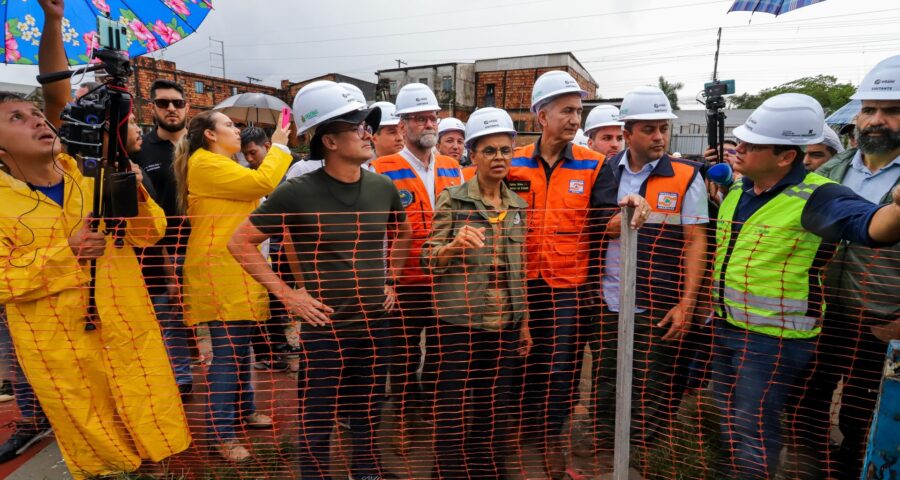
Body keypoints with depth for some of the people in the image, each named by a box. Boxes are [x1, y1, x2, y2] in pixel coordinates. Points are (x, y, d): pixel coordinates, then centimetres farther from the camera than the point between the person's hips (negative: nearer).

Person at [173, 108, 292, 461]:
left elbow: (252, 188, 21)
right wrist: (278, 146, -6)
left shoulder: (222, 165, 22)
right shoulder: (205, 163, -12)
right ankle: (223, 434, 4)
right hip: (220, 271, -11)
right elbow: (261, 182, -19)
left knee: (240, 346, 17)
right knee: (228, 353, -7)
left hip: (235, 269, 11)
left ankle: (243, 410, 31)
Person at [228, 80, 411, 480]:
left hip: (375, 325, 4)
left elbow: (402, 233, 20)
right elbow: (240, 242, -6)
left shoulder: (383, 187, 0)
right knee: (318, 427, 11)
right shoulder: (297, 192, -13)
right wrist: (284, 293, -10)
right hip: (324, 329, -4)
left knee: (367, 423, 20)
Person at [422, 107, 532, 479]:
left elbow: (520, 269, 14)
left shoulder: (519, 206, 9)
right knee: (452, 406, 2)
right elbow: (429, 259, -6)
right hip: (459, 319, -4)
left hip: (505, 322, 4)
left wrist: (524, 321, 13)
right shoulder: (452, 199, -4)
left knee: (497, 409, 12)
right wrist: (455, 245, -27)